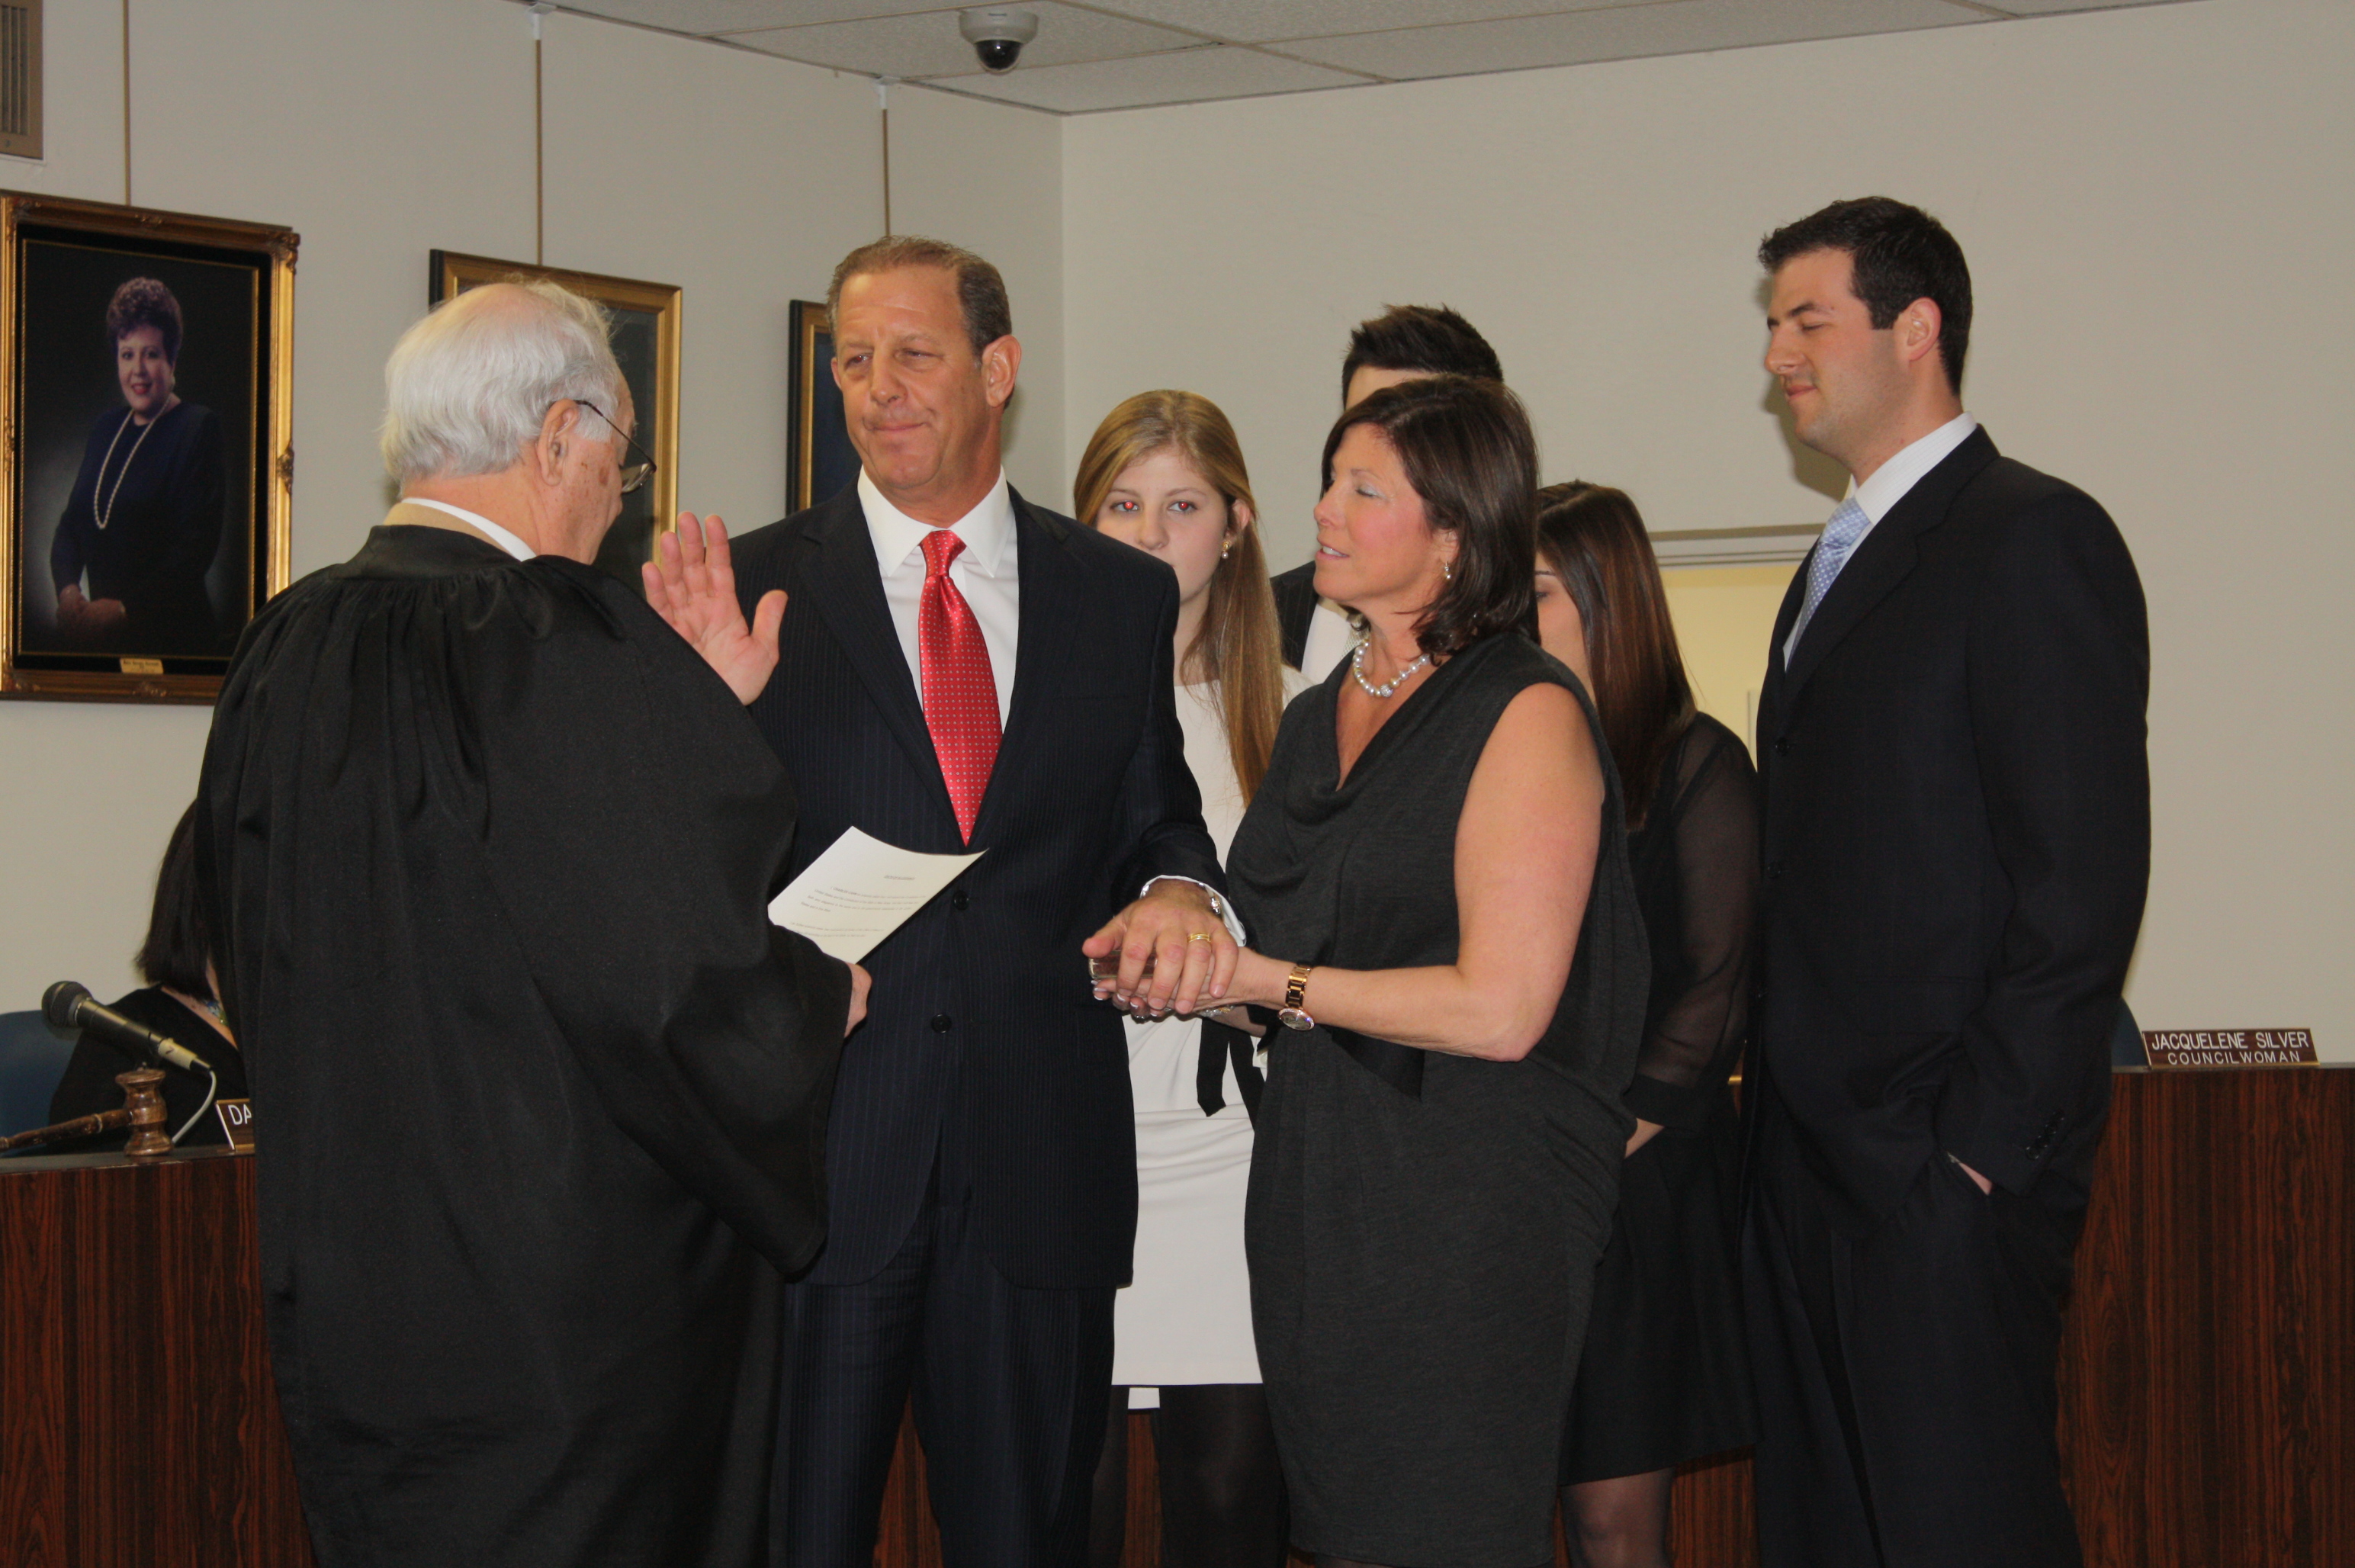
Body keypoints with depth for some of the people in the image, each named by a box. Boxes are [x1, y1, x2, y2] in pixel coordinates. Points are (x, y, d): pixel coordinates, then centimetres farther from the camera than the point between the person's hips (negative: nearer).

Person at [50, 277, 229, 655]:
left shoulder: (198, 428, -7)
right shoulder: (106, 428, 14)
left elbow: (197, 546, -16)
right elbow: (70, 525, 15)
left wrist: (124, 608, -18)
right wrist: (68, 589, -5)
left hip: (170, 637, -6)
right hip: (98, 635, 6)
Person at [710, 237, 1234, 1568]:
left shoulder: (1125, 596, 10)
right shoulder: (753, 590, 3)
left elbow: (1155, 818, 13)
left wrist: (1179, 892, -10)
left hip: (1040, 1160, 2)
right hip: (812, 1152, -2)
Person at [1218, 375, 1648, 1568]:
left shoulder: (1528, 714, -10)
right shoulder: (1319, 716, 15)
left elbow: (1499, 1008, -18)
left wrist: (1271, 981, -13)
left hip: (1470, 1200, -7)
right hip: (1315, 1192, 8)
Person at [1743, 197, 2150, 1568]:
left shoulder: (2032, 539, -8)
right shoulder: (1839, 562, 21)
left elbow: (2084, 874, -16)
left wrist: (1986, 1136, -18)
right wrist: (1783, 1113, 11)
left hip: (1947, 1161, -9)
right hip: (1814, 1150, 9)